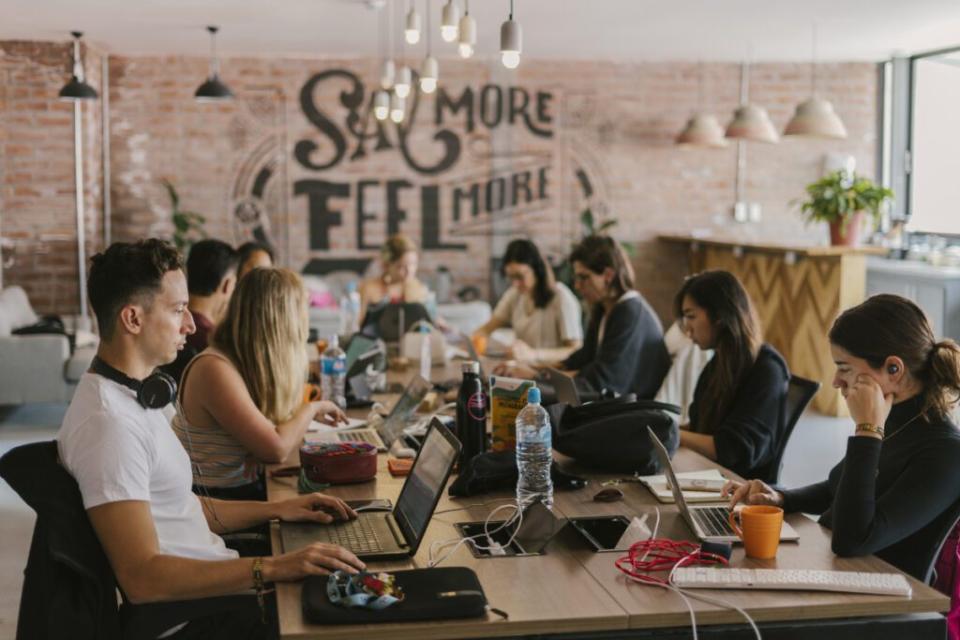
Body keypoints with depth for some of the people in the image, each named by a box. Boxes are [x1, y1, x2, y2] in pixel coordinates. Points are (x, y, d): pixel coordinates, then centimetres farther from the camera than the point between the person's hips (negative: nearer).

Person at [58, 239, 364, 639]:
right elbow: (141, 578, -26)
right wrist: (272, 569, -30)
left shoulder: (132, 397, 11)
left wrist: (274, 510, 9)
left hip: (214, 588, 10)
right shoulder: (108, 423, -22)